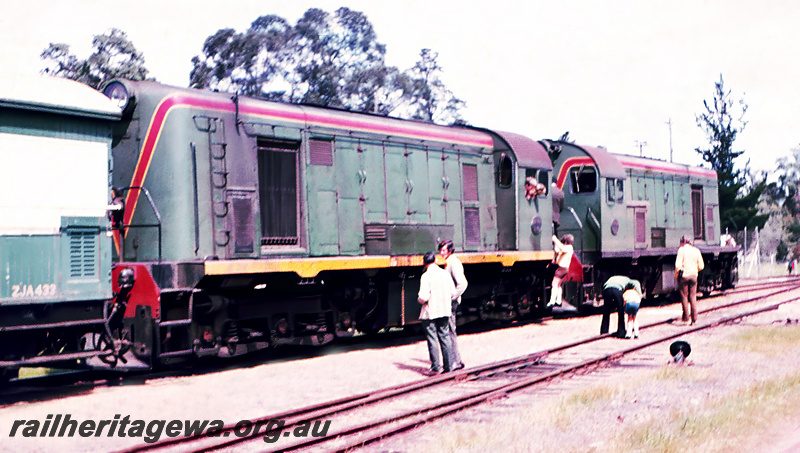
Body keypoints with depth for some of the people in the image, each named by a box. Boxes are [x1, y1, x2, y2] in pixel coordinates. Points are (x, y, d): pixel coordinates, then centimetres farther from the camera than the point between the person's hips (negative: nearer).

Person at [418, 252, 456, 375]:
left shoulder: (426, 276, -14)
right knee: (445, 337, 11)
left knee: (432, 339, 1)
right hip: (445, 311, 5)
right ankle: (448, 366, 13)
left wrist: (419, 298, 2)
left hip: (430, 313, -5)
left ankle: (435, 367, 1)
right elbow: (453, 293, 6)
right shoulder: (445, 273, 2)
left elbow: (424, 297, -20)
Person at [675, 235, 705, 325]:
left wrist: (676, 275, 1)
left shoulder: (681, 250, -6)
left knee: (684, 296, 4)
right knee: (693, 297, 8)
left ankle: (686, 317, 3)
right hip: (693, 276, 4)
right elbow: (701, 266, 5)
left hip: (683, 275, -4)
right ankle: (694, 318, 4)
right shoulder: (696, 250, 6)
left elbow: (678, 265, -14)